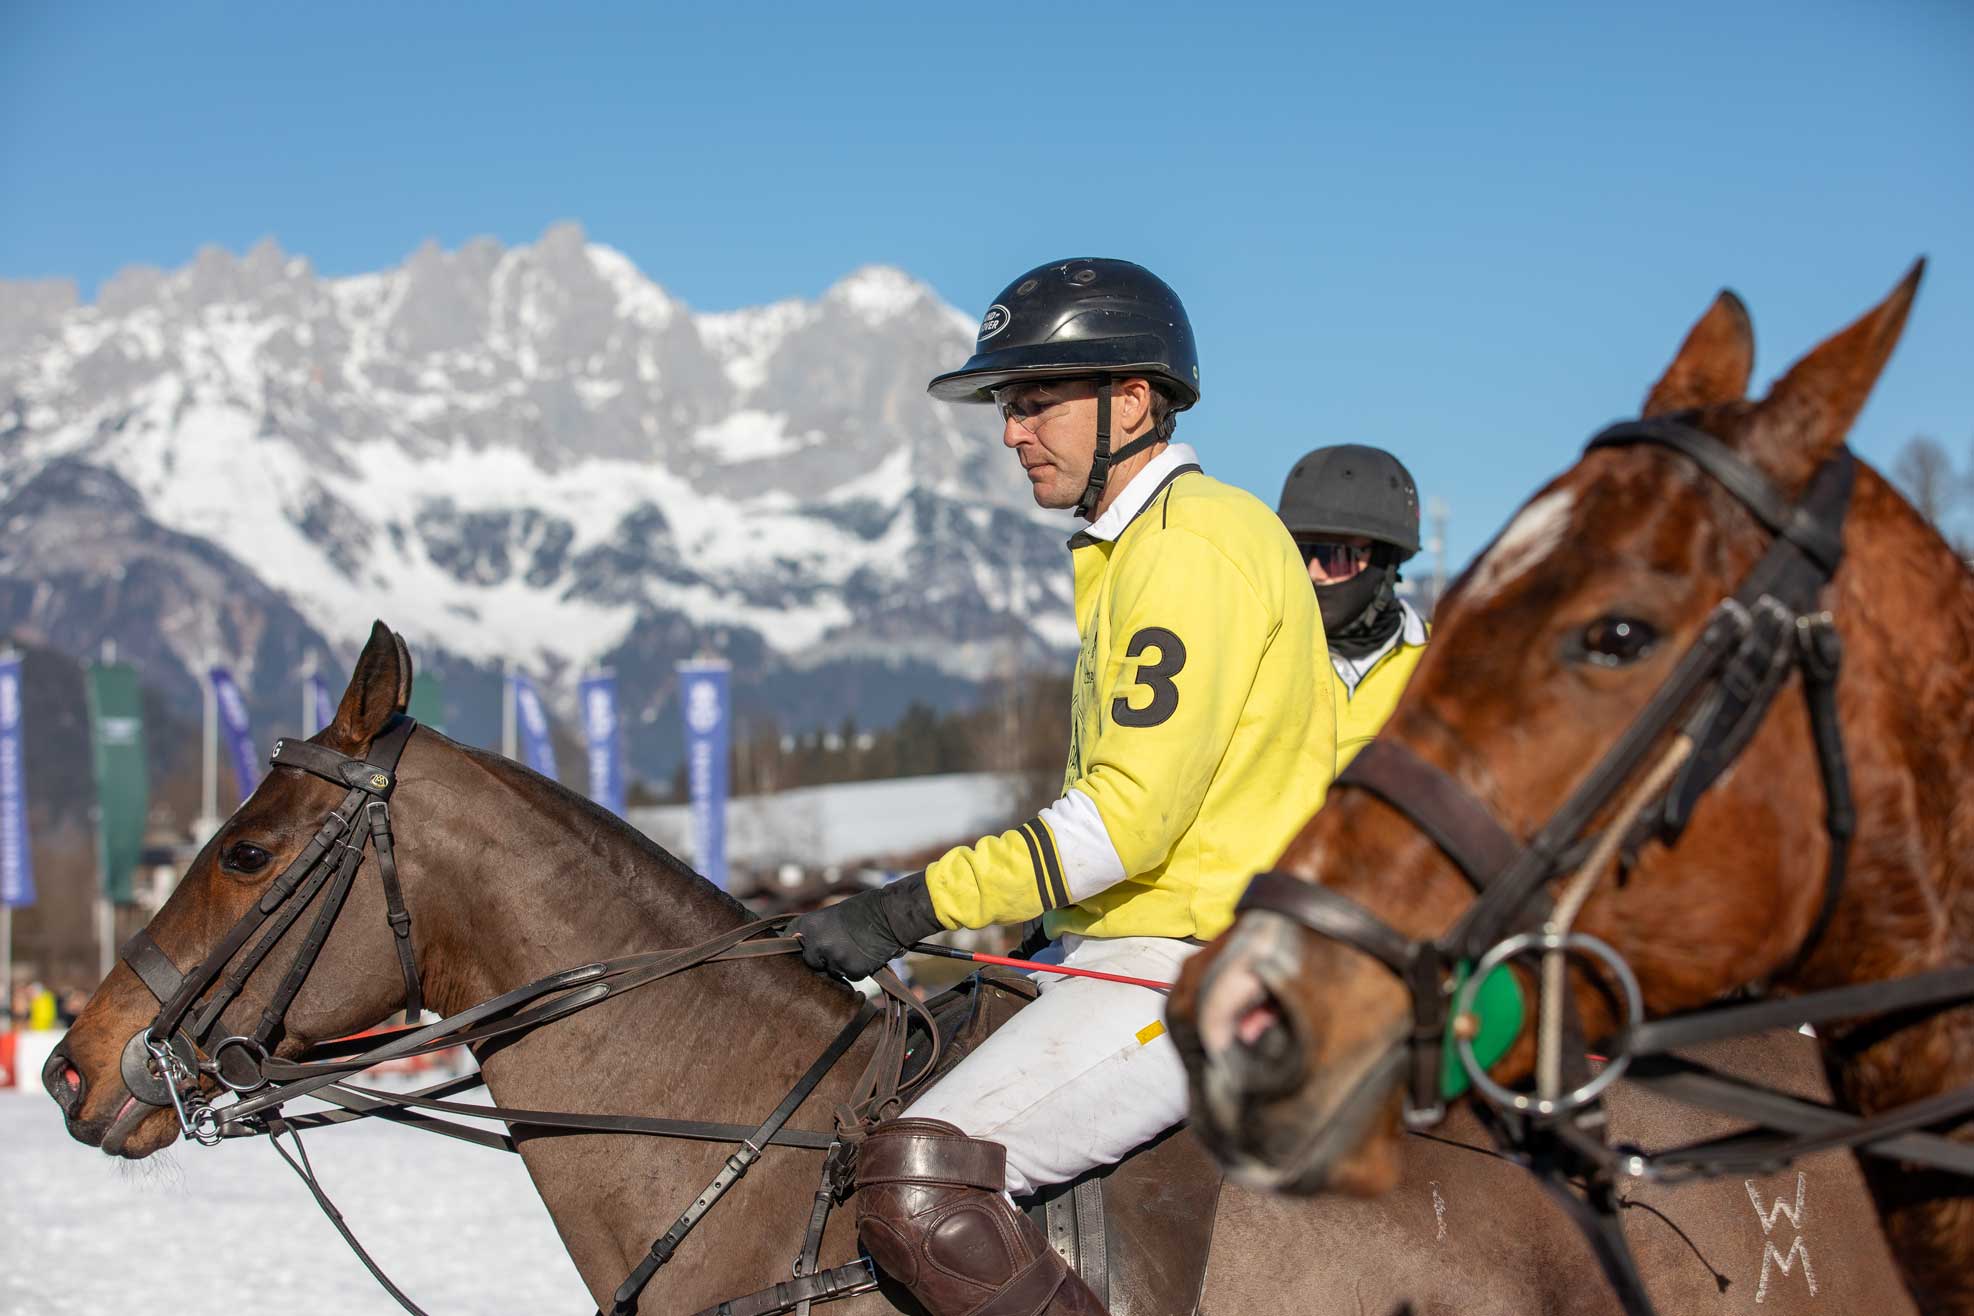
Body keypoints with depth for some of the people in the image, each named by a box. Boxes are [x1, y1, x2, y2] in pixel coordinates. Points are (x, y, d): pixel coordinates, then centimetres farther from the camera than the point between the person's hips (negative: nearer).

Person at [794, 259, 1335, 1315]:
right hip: (1128, 954, 11)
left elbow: (1129, 817, -22)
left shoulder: (1191, 547, -14)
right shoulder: (1132, 552, 19)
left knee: (913, 1180, -25)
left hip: (1188, 970, -11)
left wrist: (912, 909, -21)